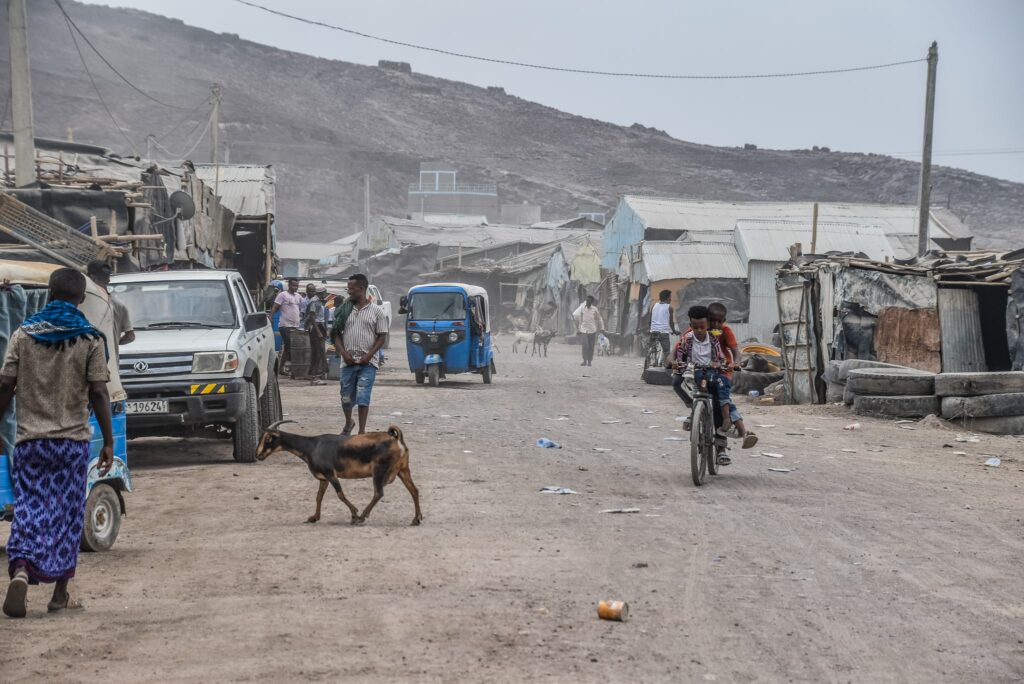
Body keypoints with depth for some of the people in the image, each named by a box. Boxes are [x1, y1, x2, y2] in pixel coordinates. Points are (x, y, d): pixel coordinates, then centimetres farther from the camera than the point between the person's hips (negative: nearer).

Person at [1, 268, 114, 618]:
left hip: (30, 438, 1)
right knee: (67, 513, 7)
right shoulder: (90, 339, -2)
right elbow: (98, 393, -6)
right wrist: (108, 442, -1)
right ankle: (61, 594, 10)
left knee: (29, 509, 5)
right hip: (72, 439, -1)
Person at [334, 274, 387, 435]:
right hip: (348, 361, 3)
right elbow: (337, 335, 9)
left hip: (368, 363, -3)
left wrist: (369, 355, -11)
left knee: (363, 397, -10)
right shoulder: (344, 311, 10)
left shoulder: (376, 311, 2)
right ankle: (348, 424, 35)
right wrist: (344, 353, -7)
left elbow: (382, 336, 0)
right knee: (346, 398, 9)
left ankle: (362, 431, -6)